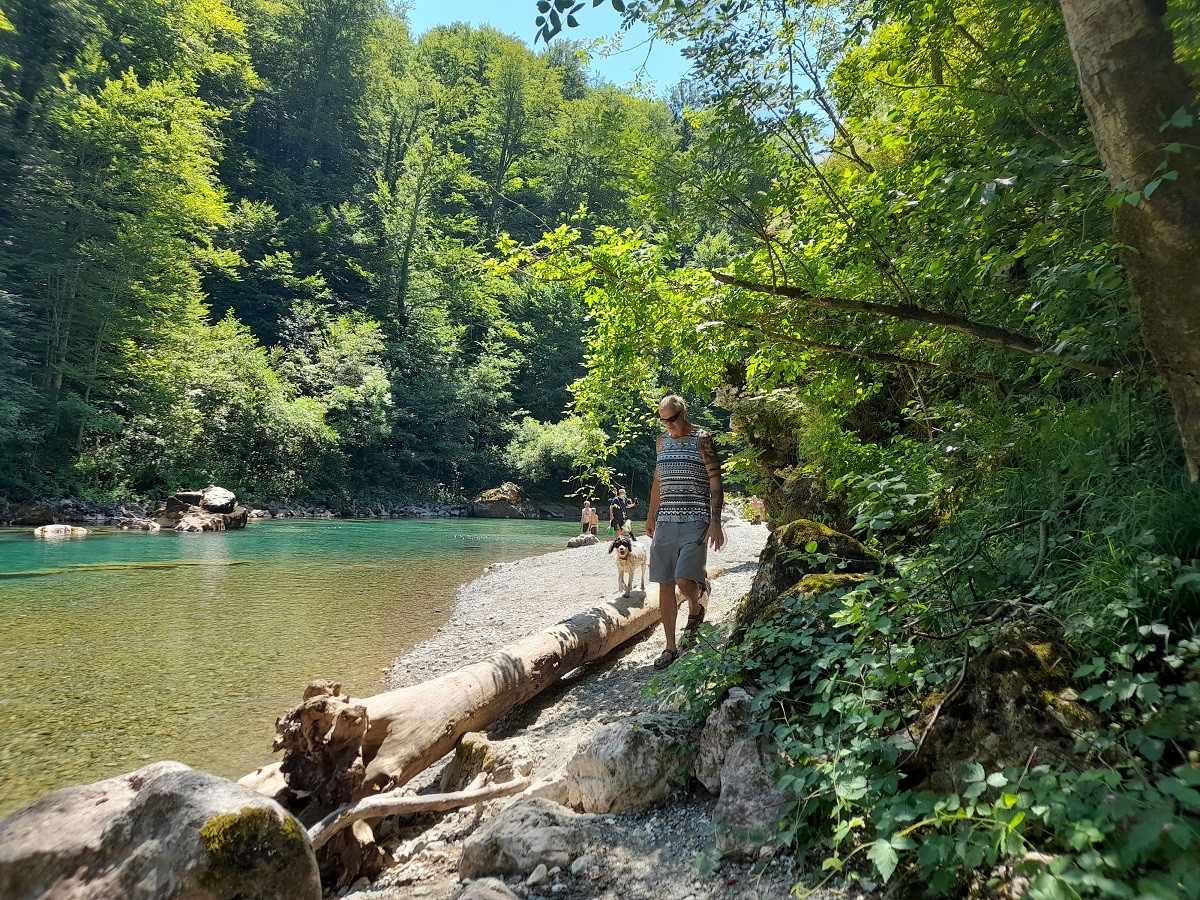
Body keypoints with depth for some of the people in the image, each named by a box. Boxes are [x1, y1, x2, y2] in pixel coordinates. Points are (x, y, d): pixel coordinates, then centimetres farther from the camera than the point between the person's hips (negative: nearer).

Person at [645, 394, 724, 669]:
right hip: (665, 522, 6)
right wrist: (651, 516, 20)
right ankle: (670, 648, 14)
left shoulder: (703, 439, -3)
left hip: (695, 522, -5)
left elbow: (716, 483, -6)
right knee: (665, 585, 3)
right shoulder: (663, 440, 15)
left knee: (683, 579, -17)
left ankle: (696, 607, 19)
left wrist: (715, 522, -14)